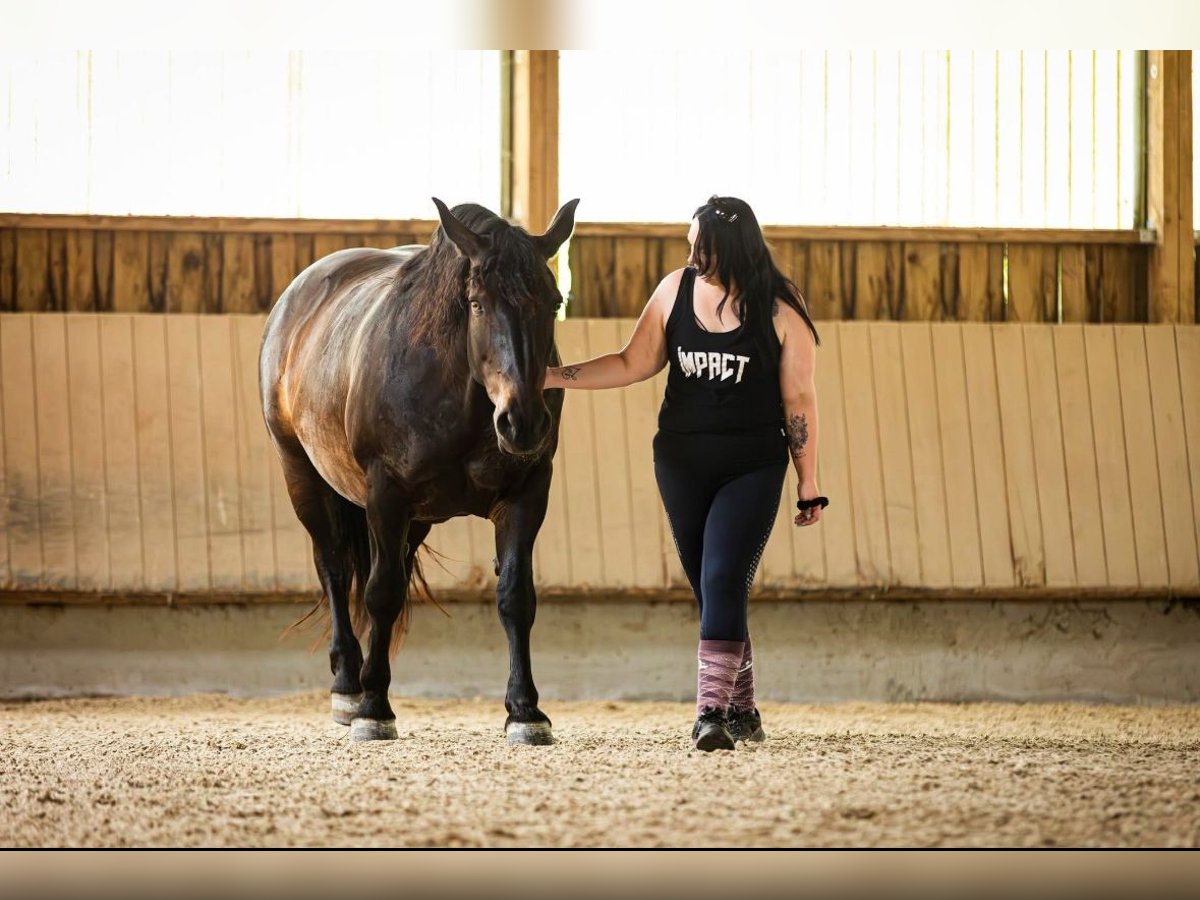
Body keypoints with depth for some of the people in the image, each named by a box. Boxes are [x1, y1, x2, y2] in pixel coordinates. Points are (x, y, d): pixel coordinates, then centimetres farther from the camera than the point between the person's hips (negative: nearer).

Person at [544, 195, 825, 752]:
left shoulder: (780, 308, -10)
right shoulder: (677, 289, 1)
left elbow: (798, 398, -5)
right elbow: (635, 363, 8)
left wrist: (808, 484, -3)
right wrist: (557, 376, -1)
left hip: (752, 469, -4)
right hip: (681, 463, 4)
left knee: (722, 581, -16)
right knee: (710, 590, 10)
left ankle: (711, 713, -21)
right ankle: (741, 711, 23)